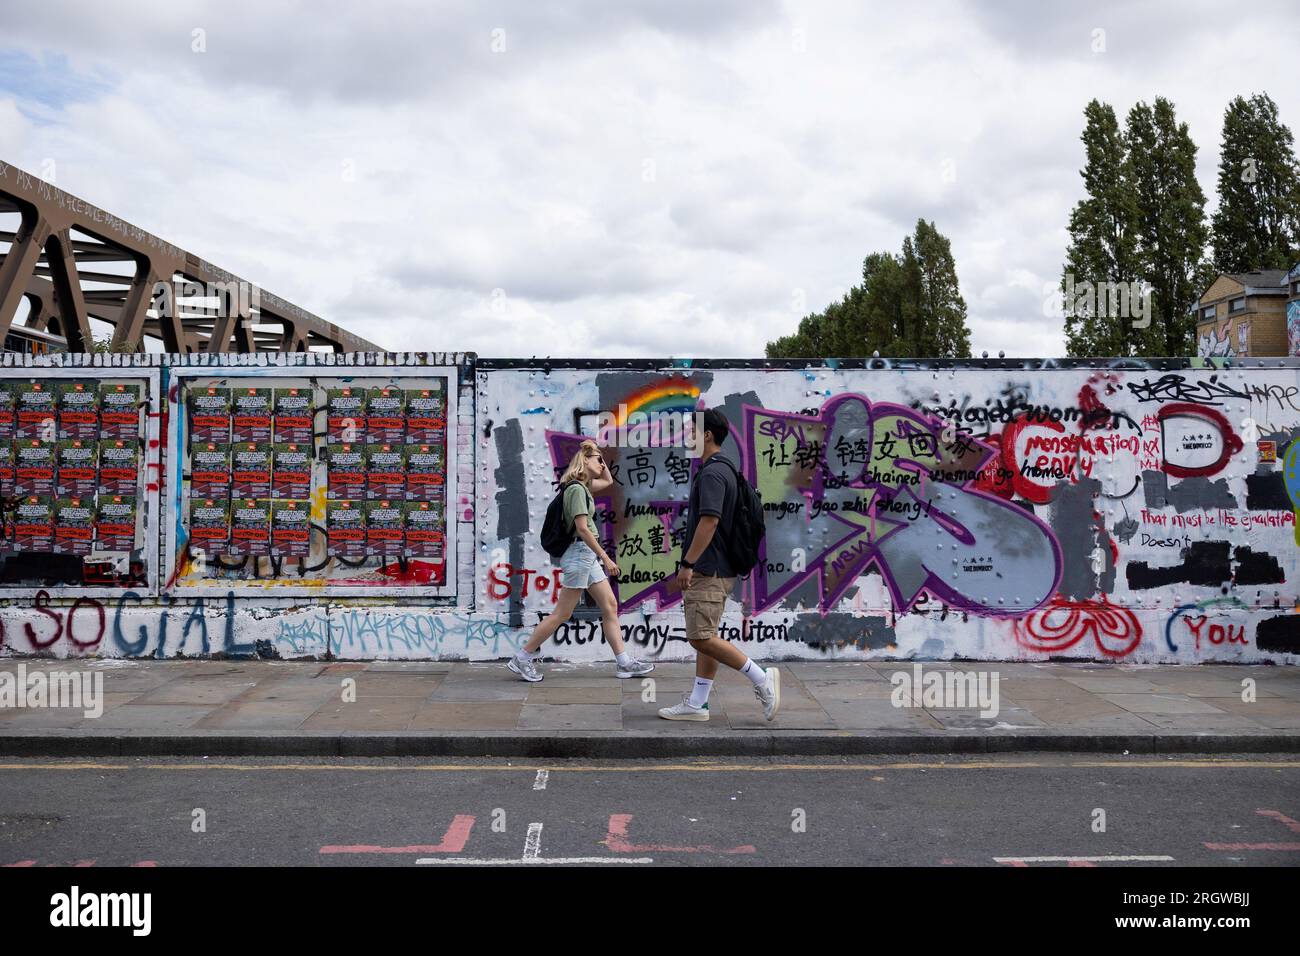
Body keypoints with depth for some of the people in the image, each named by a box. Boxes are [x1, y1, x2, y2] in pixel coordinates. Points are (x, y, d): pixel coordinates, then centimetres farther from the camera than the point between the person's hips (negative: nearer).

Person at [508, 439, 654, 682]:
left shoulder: (583, 486, 15)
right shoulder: (576, 488, -13)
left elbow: (608, 481, 33)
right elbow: (582, 528, -20)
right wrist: (606, 558, -20)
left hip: (589, 555, 10)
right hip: (580, 552, -10)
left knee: (610, 607, 7)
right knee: (562, 614, -5)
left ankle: (624, 663, 9)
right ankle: (522, 658, 3)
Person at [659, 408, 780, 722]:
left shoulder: (712, 472, -16)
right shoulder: (722, 469, 17)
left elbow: (709, 520, -25)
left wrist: (687, 563, -23)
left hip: (708, 570, -11)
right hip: (713, 569, 11)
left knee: (702, 637, -11)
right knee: (705, 637, 11)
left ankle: (762, 678, -6)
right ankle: (697, 704, 15)